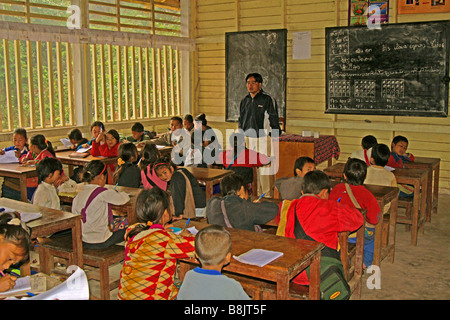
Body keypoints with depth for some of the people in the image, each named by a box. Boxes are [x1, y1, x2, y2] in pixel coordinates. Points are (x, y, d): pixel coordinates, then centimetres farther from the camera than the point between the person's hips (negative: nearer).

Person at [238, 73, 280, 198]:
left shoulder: (268, 100, -3)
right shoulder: (244, 101, 14)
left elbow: (274, 122, -4)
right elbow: (241, 122, 21)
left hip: (264, 139, -5)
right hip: (248, 139, 5)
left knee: (265, 168, -6)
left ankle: (268, 196, 2)